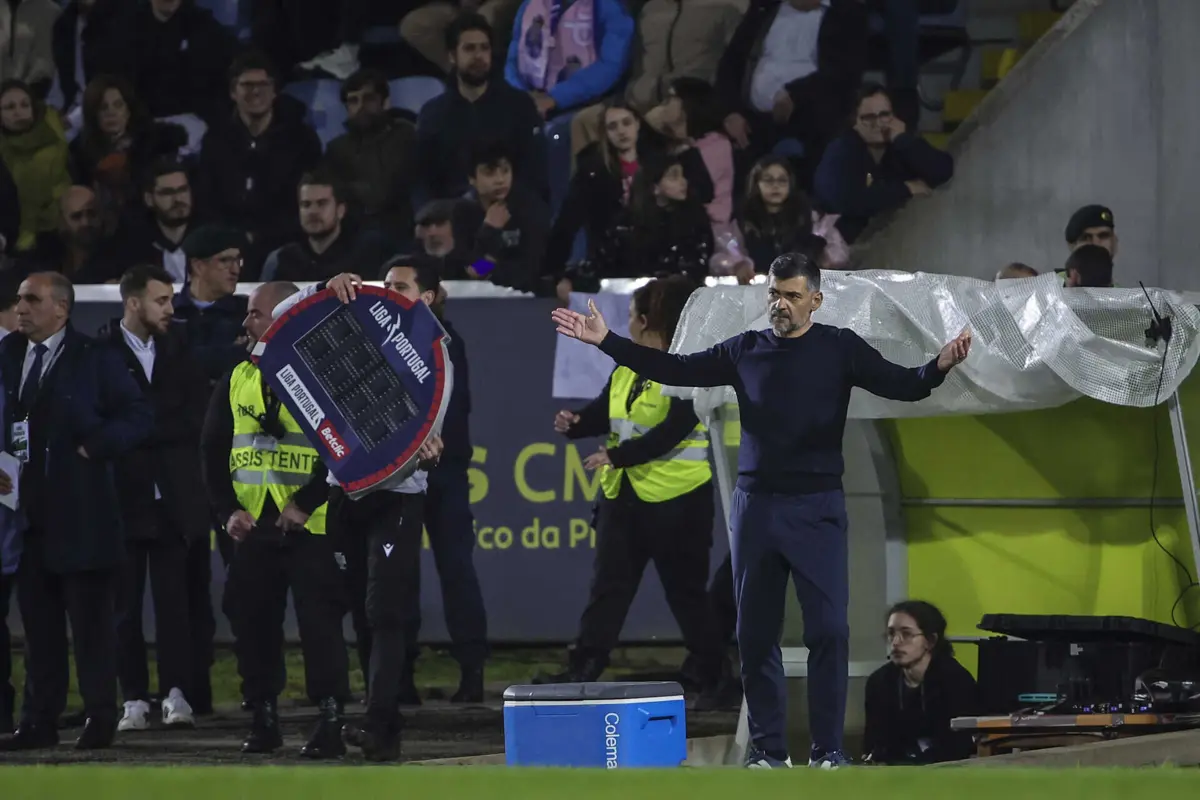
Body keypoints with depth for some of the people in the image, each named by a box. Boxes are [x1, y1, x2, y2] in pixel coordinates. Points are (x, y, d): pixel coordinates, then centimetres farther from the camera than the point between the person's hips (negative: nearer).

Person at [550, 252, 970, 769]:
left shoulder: (839, 348, 0)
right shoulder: (745, 350, 8)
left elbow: (900, 385, -9)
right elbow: (675, 370, 12)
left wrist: (940, 367, -30)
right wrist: (607, 342, 7)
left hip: (817, 507, -3)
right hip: (755, 506, 3)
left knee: (828, 628, -8)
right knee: (756, 631, 4)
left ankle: (828, 749, -1)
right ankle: (767, 748, 12)